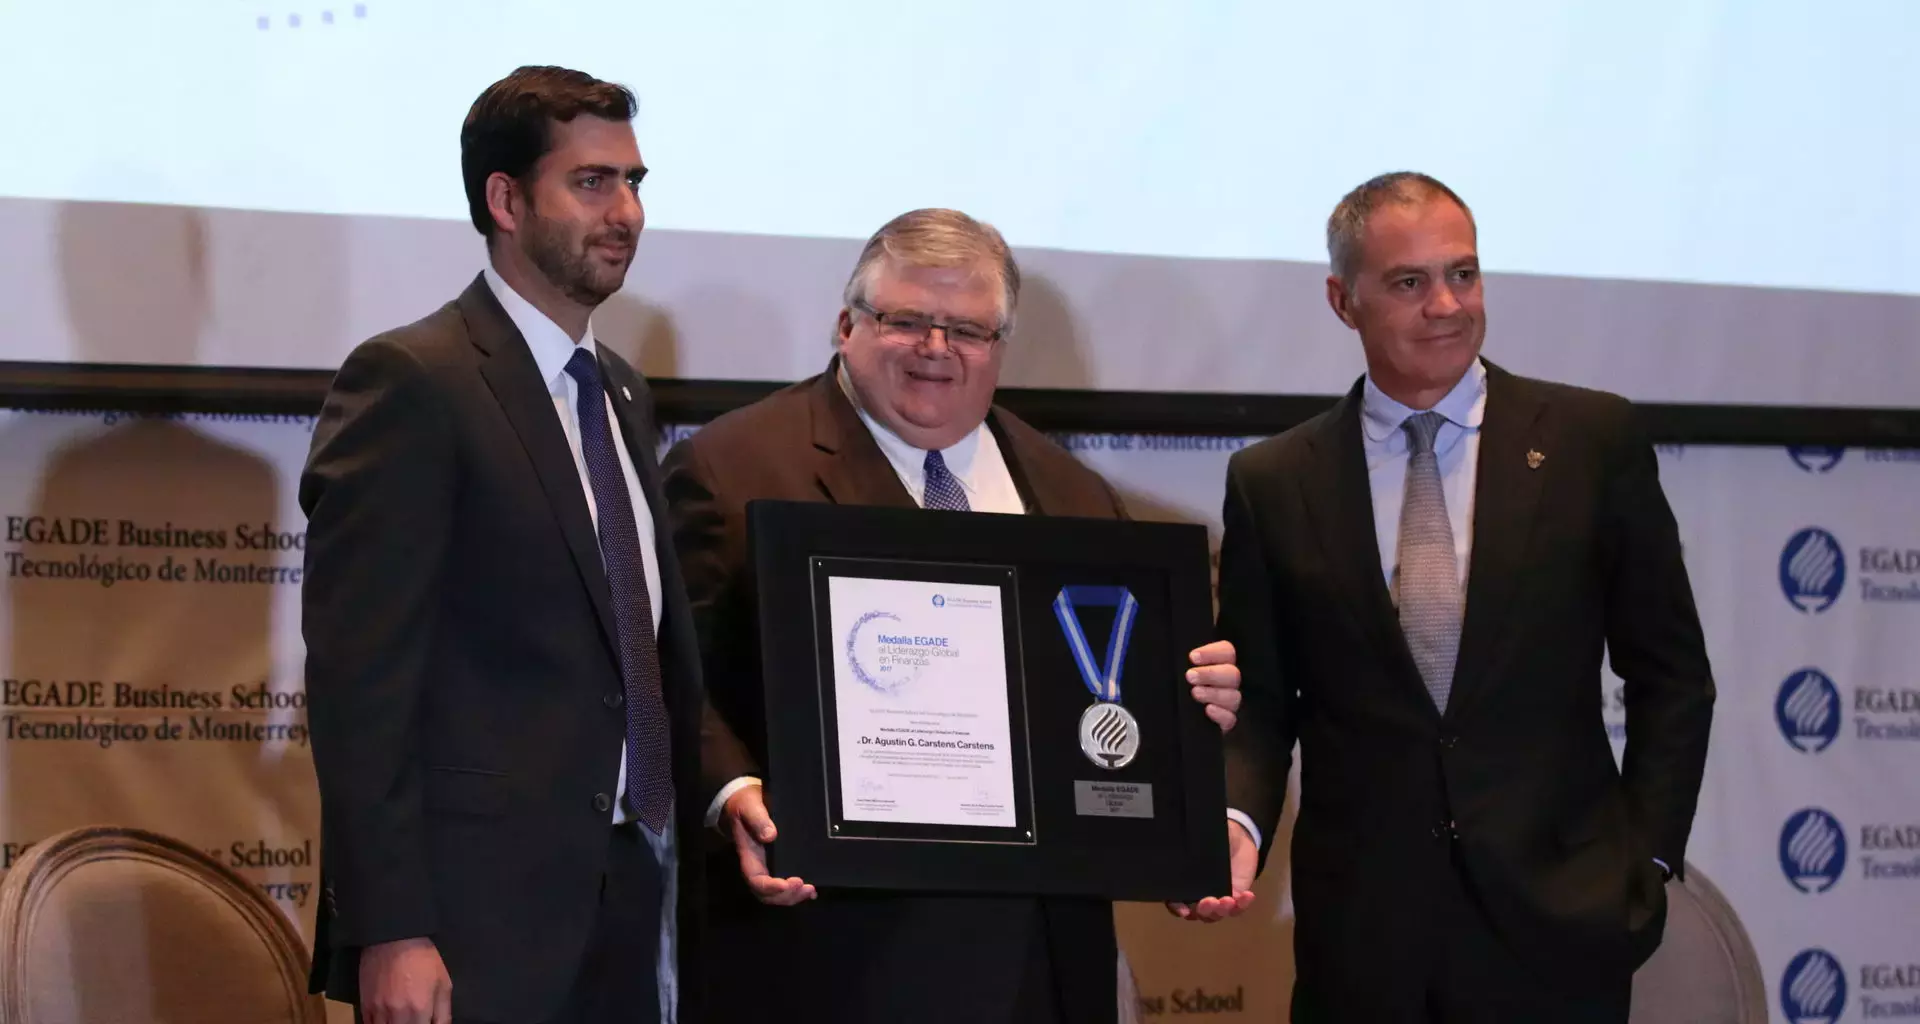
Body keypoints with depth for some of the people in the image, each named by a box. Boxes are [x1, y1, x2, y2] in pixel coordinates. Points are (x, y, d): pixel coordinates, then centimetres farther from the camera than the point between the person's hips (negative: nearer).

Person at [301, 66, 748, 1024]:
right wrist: (390, 934, -19)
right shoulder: (412, 381, -8)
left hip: (634, 905, 7)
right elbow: (359, 676, -14)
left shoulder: (621, 393, 18)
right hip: (483, 912, -7)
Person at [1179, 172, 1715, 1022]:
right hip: (1360, 939, 1)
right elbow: (1258, 701, 8)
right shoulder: (1272, 483, 6)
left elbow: (1670, 674, 6)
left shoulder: (1594, 441, 3)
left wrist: (1648, 855, 0)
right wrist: (1236, 821, -10)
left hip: (1555, 926, -1)